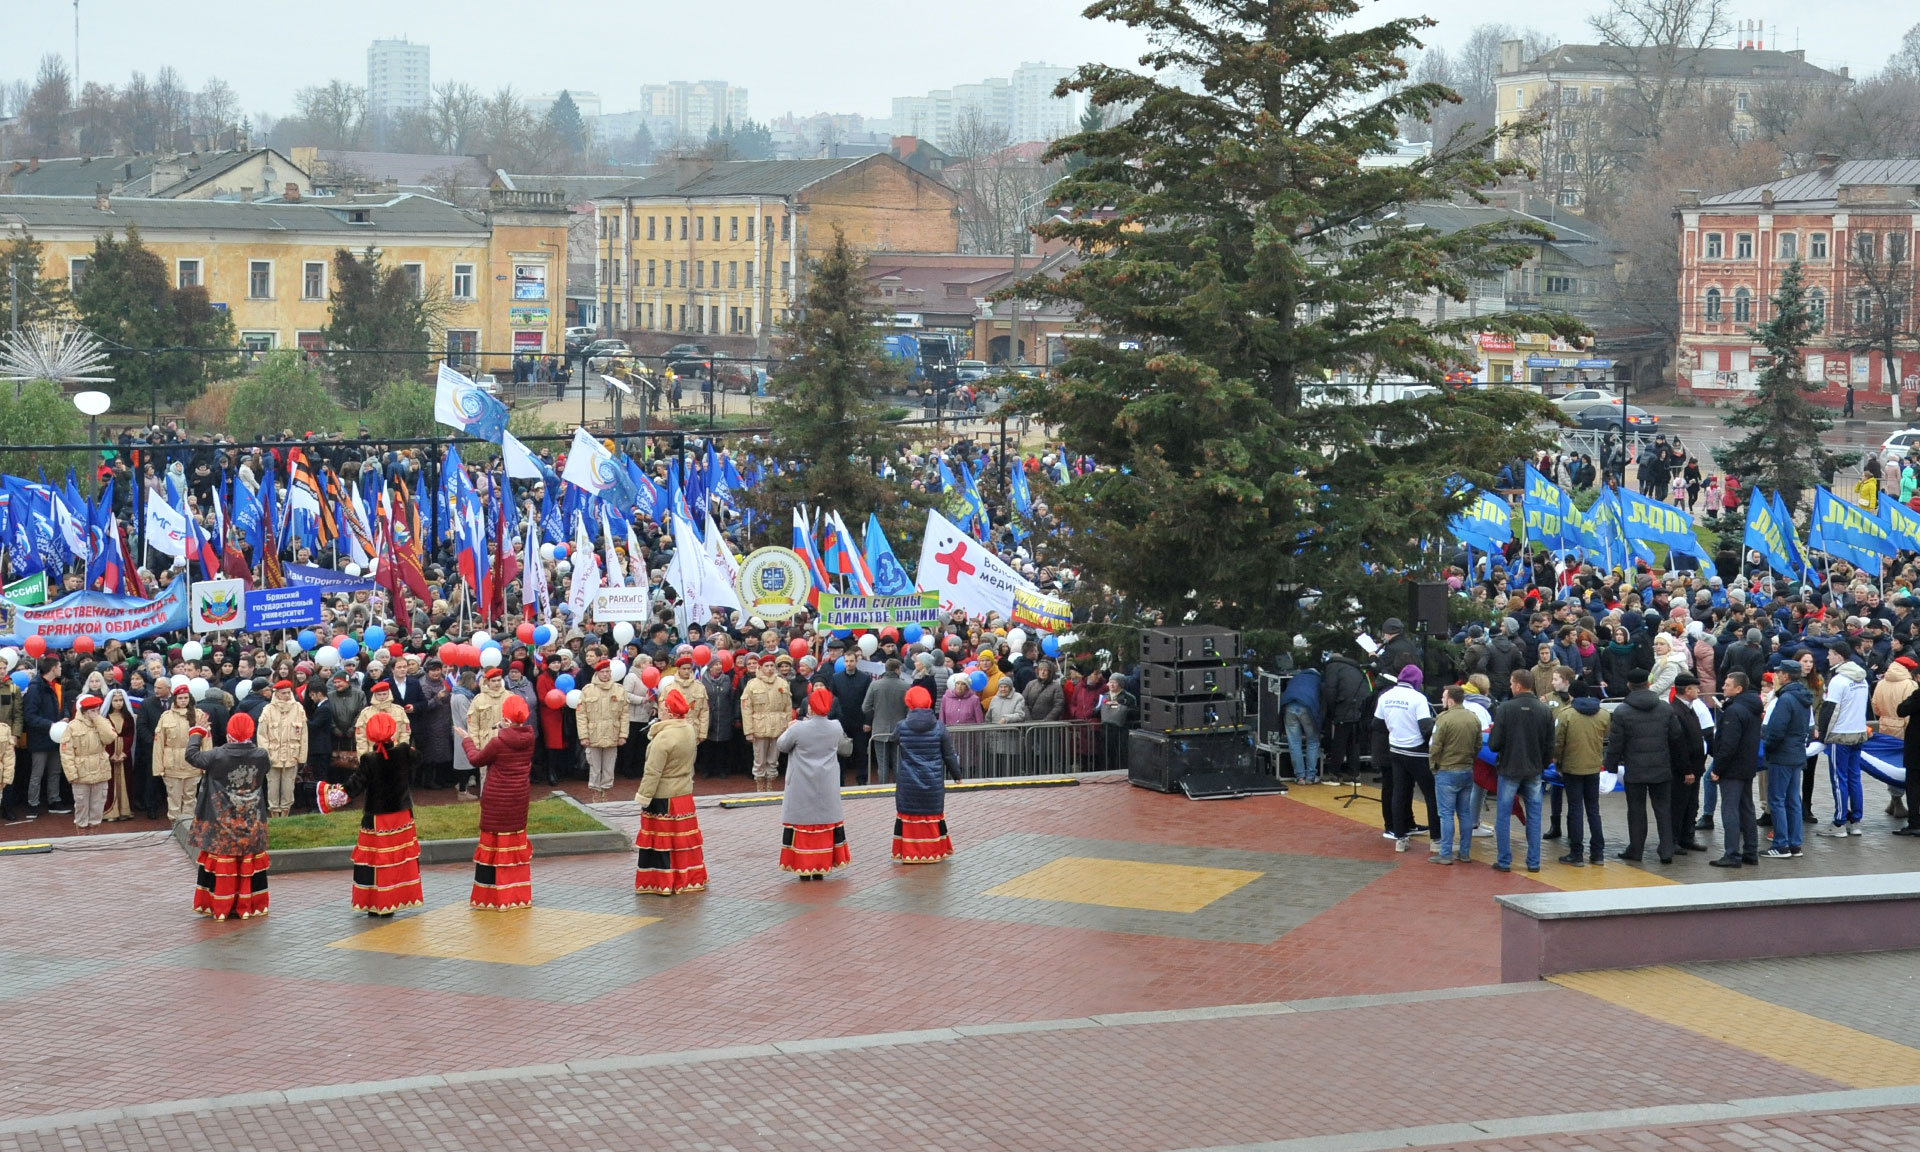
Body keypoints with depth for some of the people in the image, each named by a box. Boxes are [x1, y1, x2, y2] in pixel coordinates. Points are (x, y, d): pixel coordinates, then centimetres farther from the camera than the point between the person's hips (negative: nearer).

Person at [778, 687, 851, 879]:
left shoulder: (798, 729, -18)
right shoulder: (835, 728, -8)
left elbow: (782, 746, -2)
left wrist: (790, 729, 15)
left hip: (802, 789, -3)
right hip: (827, 788, 3)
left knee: (802, 821, 6)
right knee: (826, 820, 12)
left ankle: (803, 867, 6)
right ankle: (821, 866, 15)